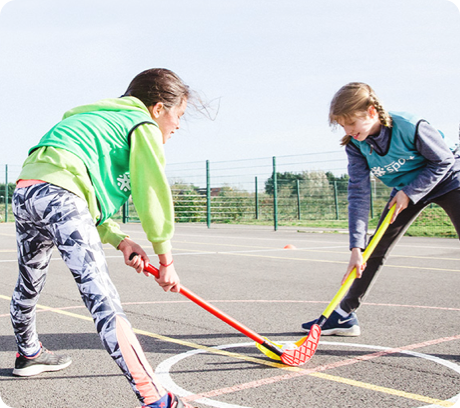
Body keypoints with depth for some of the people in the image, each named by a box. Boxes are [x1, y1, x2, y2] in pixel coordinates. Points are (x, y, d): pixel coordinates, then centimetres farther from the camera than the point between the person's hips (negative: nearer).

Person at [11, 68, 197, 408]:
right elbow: (154, 193, 2)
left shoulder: (104, 120, 35)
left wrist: (119, 239, 19)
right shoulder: (144, 126, 8)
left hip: (24, 191, 10)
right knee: (101, 294, -19)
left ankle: (28, 354, 53)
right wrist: (165, 258, 11)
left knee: (30, 283, 29)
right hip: (59, 192, -10)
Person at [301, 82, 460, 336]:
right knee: (375, 250, 1)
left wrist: (409, 193, -24)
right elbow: (359, 194, -20)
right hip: (405, 189, 5)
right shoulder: (355, 144, -18)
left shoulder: (410, 126, -32)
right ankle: (344, 315, 9)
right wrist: (356, 247, -27)